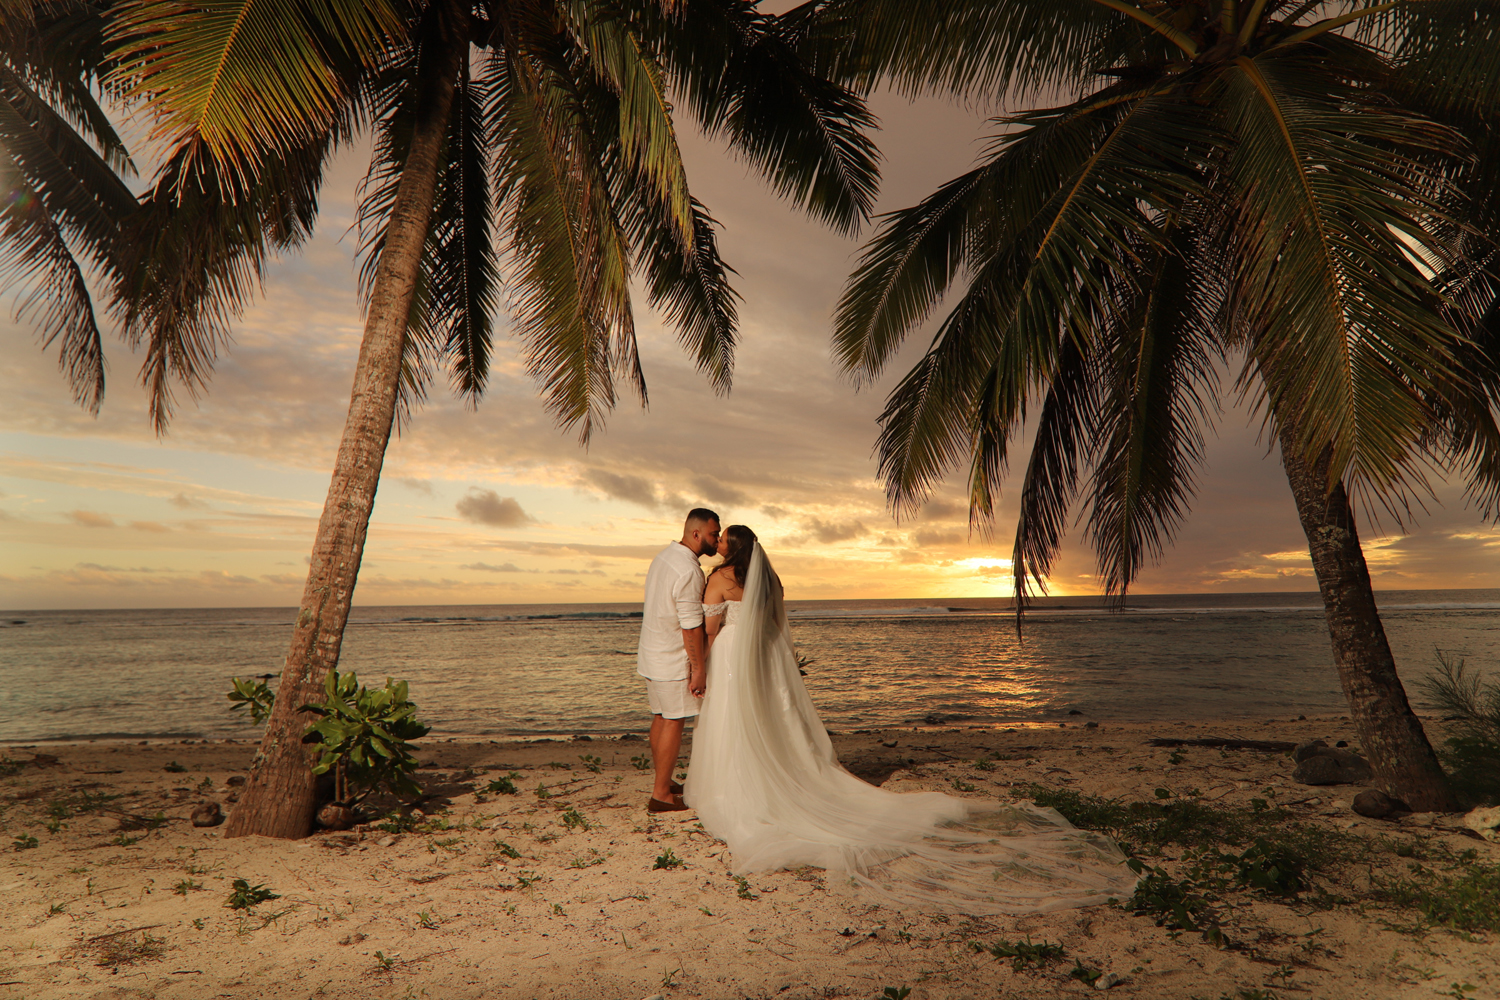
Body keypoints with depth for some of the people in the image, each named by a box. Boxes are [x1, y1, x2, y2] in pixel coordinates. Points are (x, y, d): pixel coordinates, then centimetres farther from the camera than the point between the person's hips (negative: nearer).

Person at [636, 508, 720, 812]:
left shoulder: (663, 556, 8)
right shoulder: (688, 571, -22)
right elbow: (691, 627, -22)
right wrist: (698, 668, -15)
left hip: (652, 654, 9)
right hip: (673, 661, -9)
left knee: (661, 718, 17)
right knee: (674, 722, 0)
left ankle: (662, 781, 29)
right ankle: (660, 794, 9)